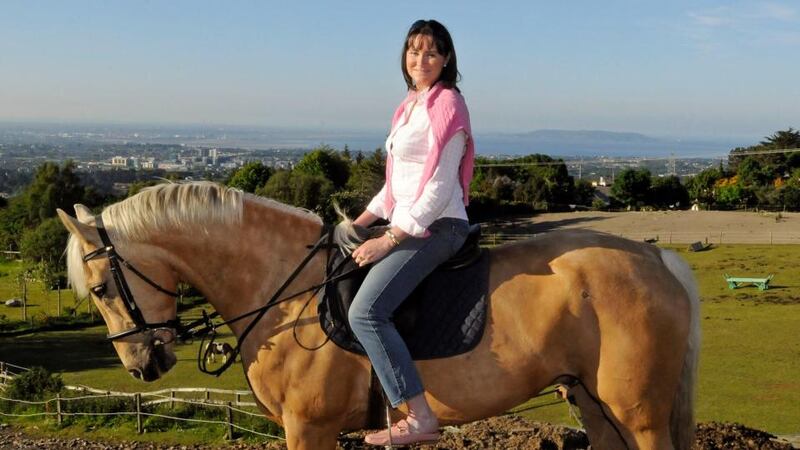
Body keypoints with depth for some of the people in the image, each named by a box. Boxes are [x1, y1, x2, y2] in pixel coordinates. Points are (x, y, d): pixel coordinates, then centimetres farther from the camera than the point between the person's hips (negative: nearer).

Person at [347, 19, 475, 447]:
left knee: (365, 311, -23)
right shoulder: (412, 104, 17)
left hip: (435, 228, -10)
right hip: (410, 226, 10)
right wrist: (361, 222, 15)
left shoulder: (445, 104, -11)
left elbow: (438, 190, -18)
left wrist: (386, 242, -19)